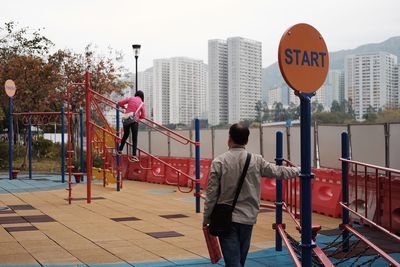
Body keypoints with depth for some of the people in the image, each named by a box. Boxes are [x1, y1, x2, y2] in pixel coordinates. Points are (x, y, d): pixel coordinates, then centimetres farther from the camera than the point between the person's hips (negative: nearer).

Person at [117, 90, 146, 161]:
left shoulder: (130, 98, 4)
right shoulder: (142, 104, 2)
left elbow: (119, 103, 3)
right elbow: (143, 116, 3)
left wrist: (124, 107, 23)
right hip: (134, 121, -3)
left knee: (125, 135, 24)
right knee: (134, 139, 5)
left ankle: (120, 150, 33)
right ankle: (134, 155, 0)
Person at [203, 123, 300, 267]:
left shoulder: (219, 161, -9)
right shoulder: (256, 160, -2)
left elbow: (211, 193, -7)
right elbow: (278, 171, 11)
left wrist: (206, 218, 4)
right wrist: (298, 170, 29)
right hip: (248, 218, 3)